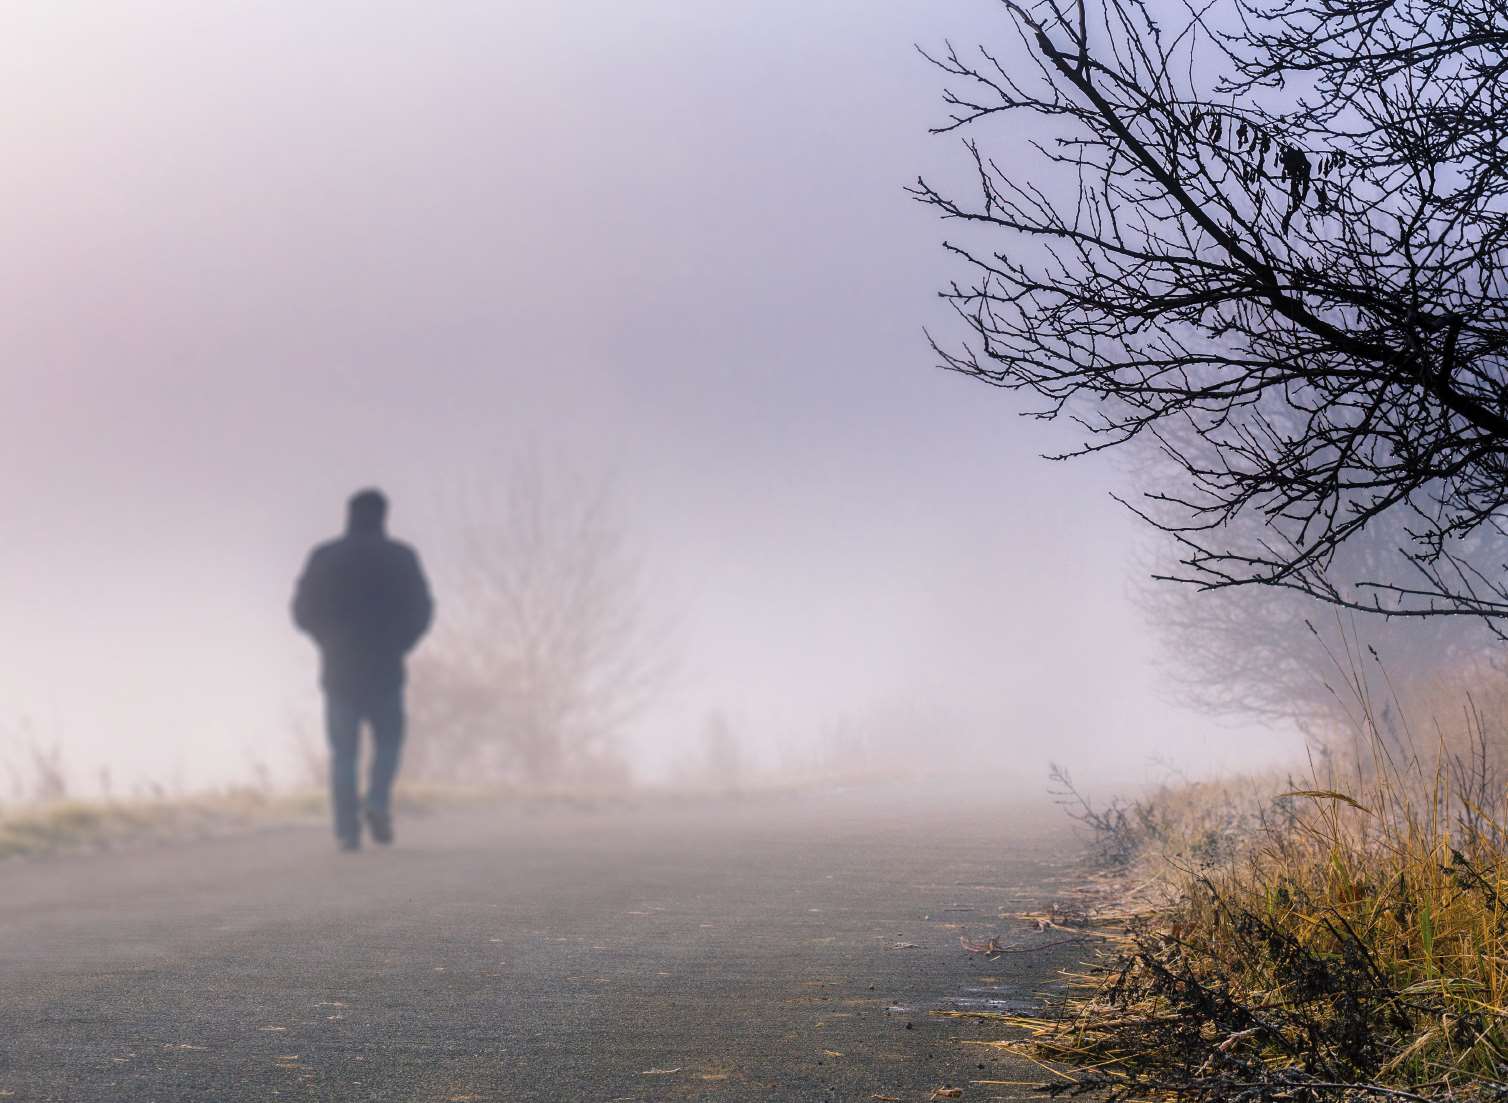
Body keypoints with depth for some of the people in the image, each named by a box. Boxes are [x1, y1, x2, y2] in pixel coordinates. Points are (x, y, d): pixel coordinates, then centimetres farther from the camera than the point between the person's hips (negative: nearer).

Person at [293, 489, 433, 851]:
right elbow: (421, 611, -2)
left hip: (339, 670, 1)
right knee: (388, 740, 14)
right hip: (385, 670, -1)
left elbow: (303, 611, 2)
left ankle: (347, 828, -1)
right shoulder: (400, 557, -2)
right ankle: (378, 801, -9)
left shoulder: (323, 558, 2)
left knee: (343, 751, 6)